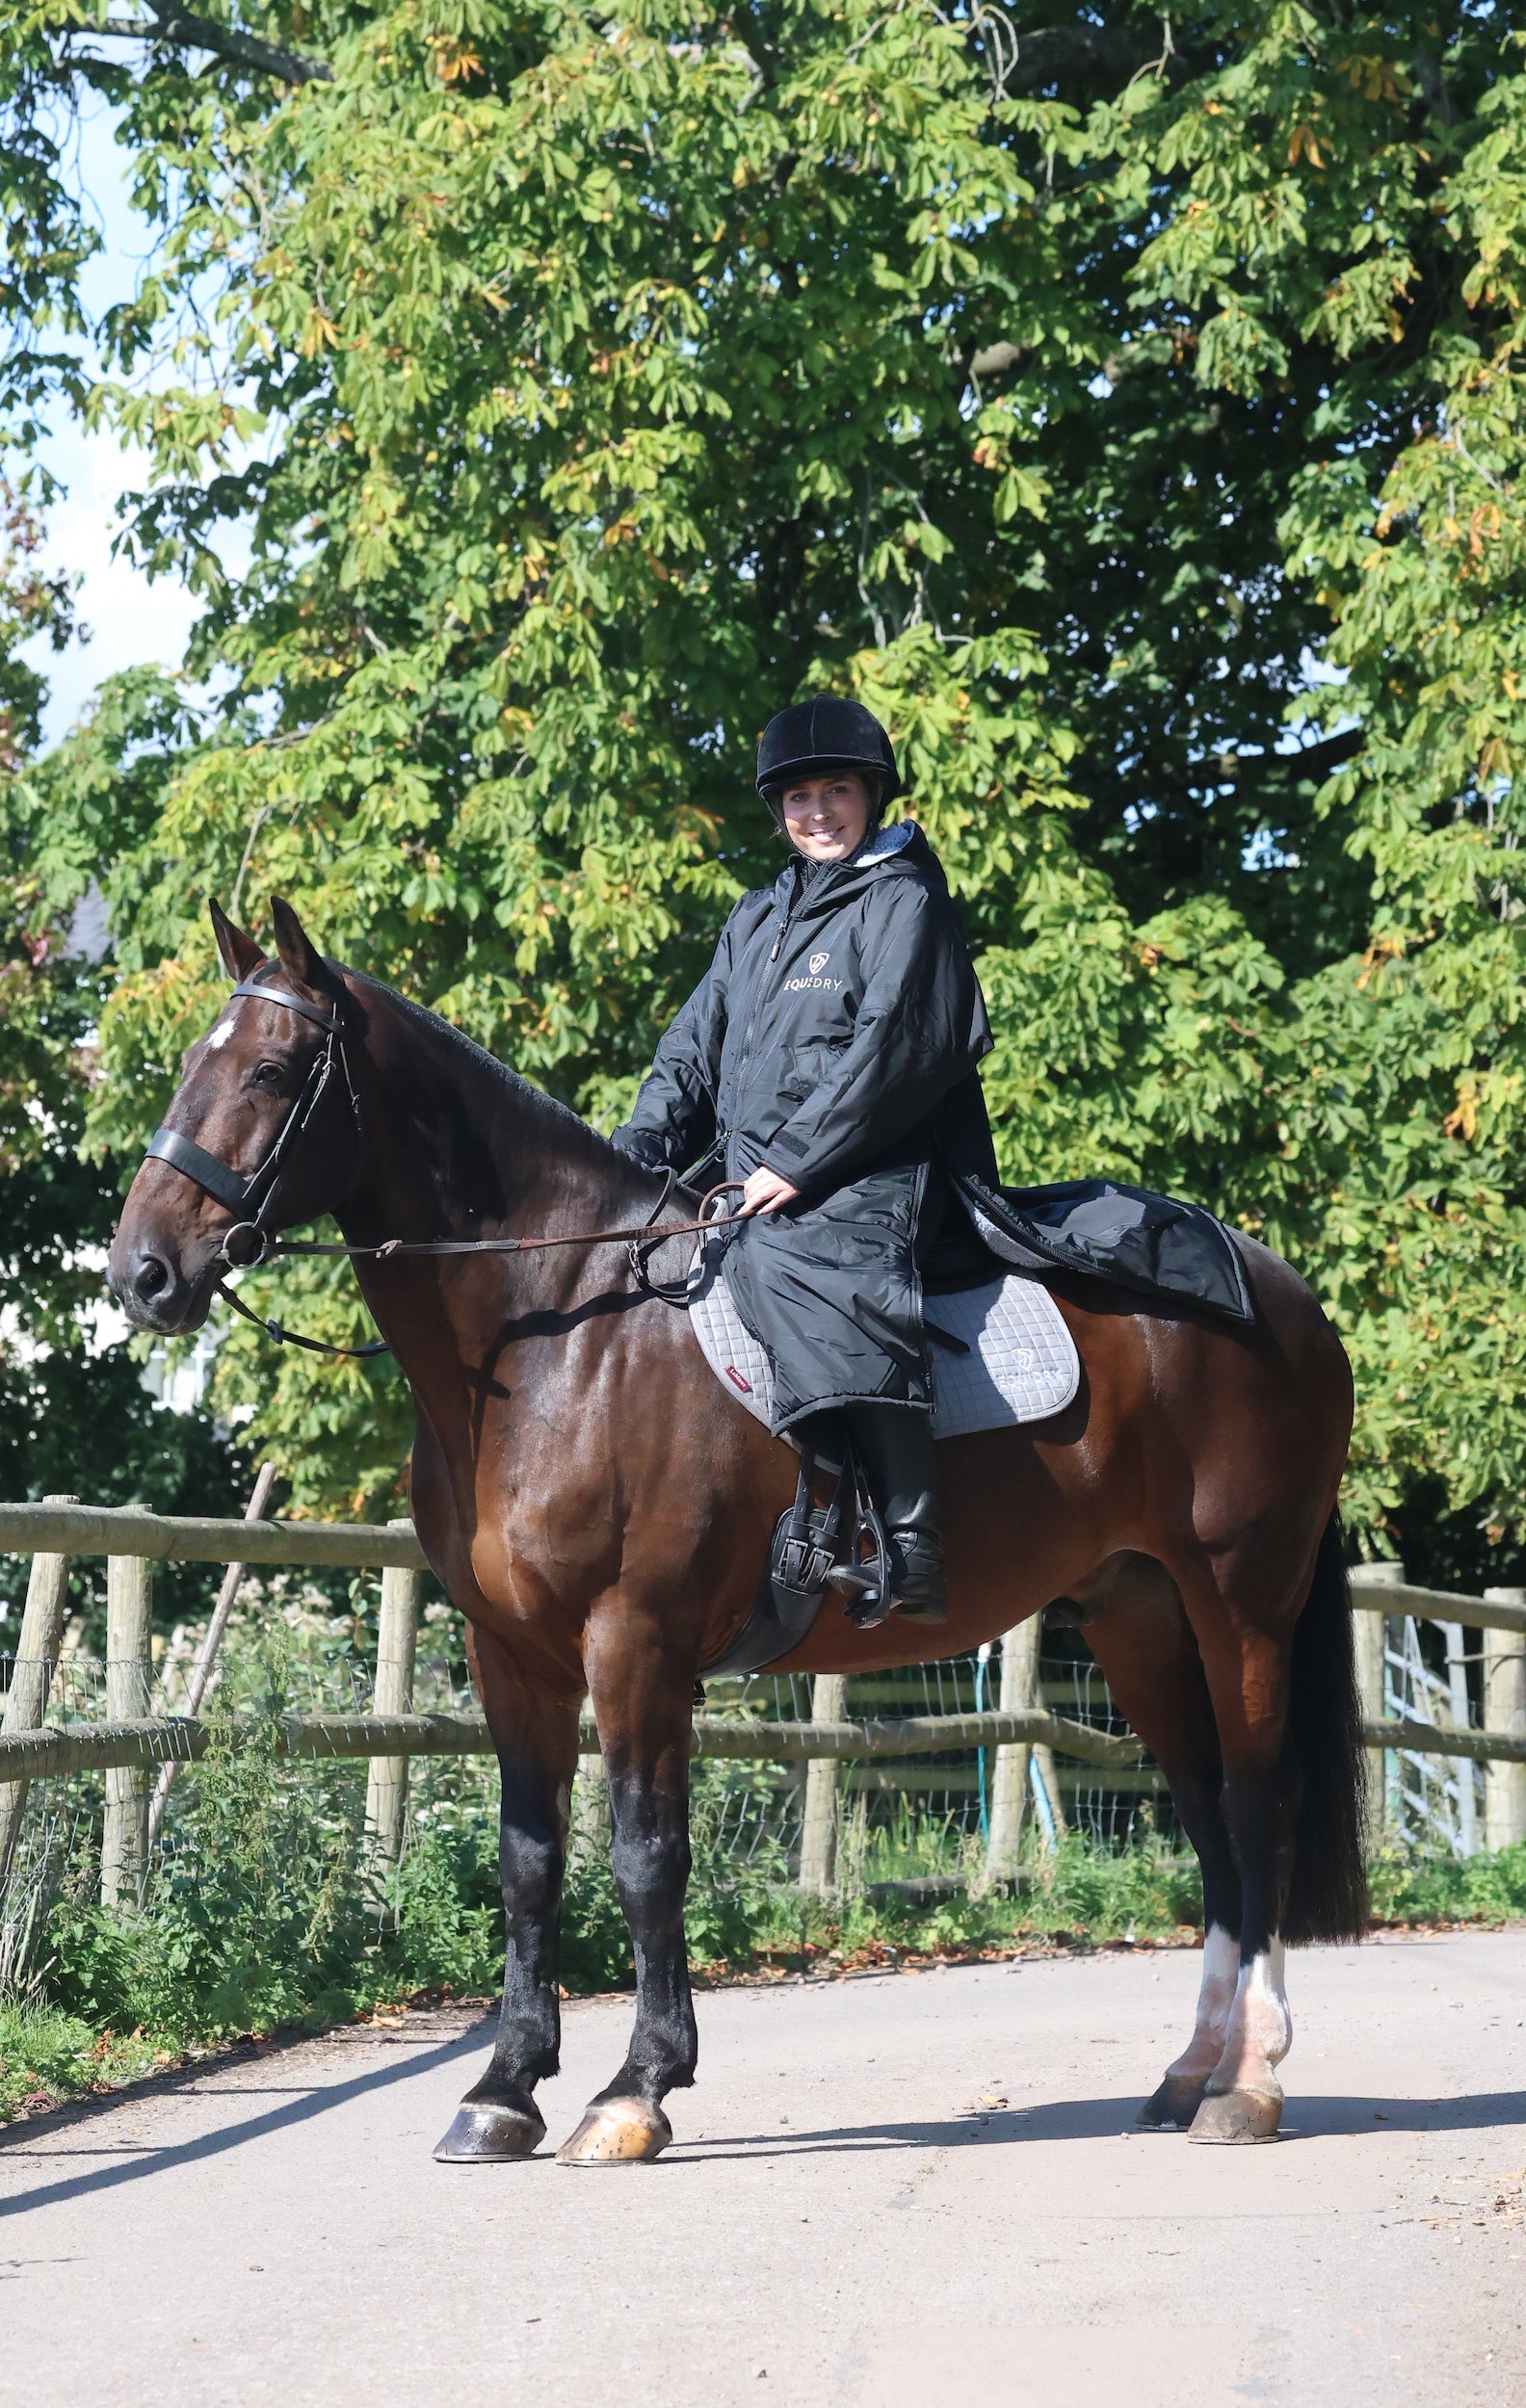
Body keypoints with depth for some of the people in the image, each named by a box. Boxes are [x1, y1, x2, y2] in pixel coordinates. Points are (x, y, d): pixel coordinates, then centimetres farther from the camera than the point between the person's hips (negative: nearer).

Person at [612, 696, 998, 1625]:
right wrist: (636, 1155, 7)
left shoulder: (904, 901, 1)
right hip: (748, 1180, 9)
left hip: (867, 1177, -9)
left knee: (792, 1257, -37)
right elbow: (694, 1050, 24)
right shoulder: (756, 920, 25)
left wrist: (795, 1163, -17)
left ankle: (907, 1548, -45)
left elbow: (893, 1050, -11)